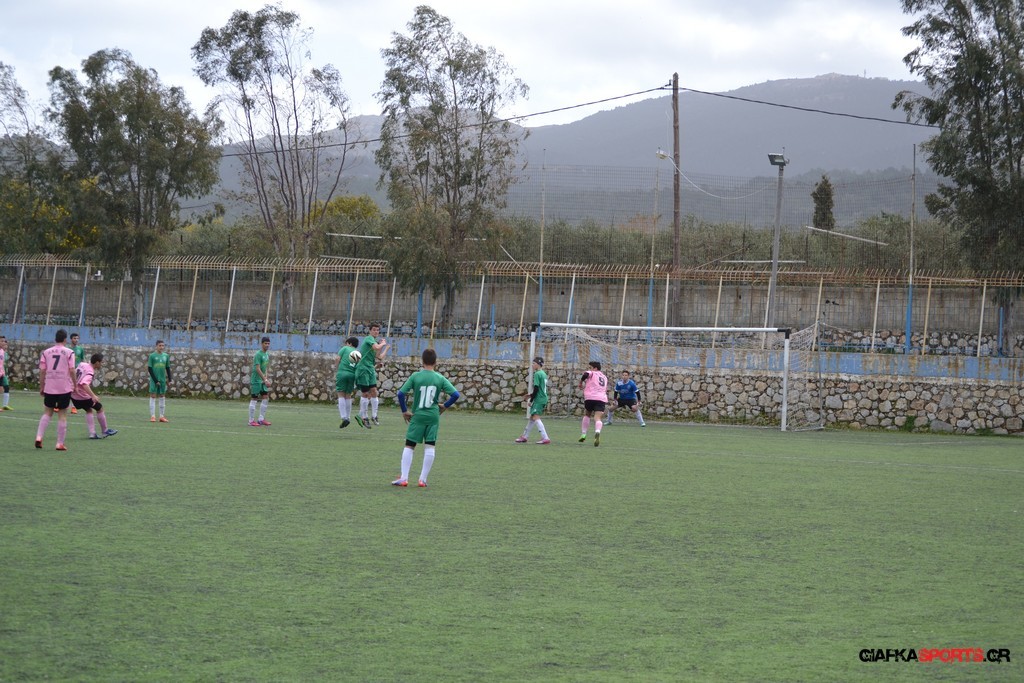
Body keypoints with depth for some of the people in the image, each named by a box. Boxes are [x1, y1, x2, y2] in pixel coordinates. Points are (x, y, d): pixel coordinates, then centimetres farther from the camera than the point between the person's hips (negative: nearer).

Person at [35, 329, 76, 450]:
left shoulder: (46, 352, 5)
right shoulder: (69, 352, -3)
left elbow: (42, 371, 3)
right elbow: (71, 370, -9)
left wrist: (41, 387, 10)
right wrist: (75, 385, 1)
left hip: (49, 388, 3)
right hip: (65, 388, -2)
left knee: (47, 413, 14)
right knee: (62, 415, 4)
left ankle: (39, 437, -2)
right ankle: (60, 443, 5)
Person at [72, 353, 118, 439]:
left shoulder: (82, 365, 0)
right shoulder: (90, 372, -24)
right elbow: (84, 384, -41)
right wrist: (93, 396, -48)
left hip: (73, 394, 8)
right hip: (83, 396, -8)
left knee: (88, 410, 23)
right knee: (99, 408, 11)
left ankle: (92, 433, 16)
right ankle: (105, 431, 23)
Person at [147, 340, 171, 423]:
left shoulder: (166, 356, 8)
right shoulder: (152, 356, -4)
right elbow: (149, 369, -6)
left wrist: (169, 379, 2)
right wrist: (155, 380, -11)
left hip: (163, 379, 4)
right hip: (154, 379, -4)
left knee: (162, 397, 7)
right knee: (153, 396, -3)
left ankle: (162, 416, 11)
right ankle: (152, 416, -2)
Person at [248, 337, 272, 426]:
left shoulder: (267, 354, 11)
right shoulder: (258, 355, -16)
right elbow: (258, 369, -22)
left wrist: (266, 379, 10)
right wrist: (265, 380, -26)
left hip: (262, 381, 9)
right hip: (256, 380, -9)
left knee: (265, 398, 6)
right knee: (254, 399, -3)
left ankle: (261, 419, 11)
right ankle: (251, 421, 1)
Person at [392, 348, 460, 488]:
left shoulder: (415, 376, -5)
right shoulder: (440, 378, -2)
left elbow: (401, 393, -9)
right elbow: (455, 394, -5)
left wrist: (404, 411, 2)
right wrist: (445, 406, 9)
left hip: (417, 415, -1)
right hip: (433, 416, 1)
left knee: (409, 446, 6)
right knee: (429, 447, 7)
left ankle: (404, 478, 0)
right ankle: (423, 479, 6)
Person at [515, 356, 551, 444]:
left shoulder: (537, 374, -12)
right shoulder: (544, 374, 16)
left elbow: (536, 389, -17)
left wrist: (530, 400, -11)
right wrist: (531, 395, 22)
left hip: (539, 400, -10)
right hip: (544, 399, 10)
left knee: (536, 417, -14)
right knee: (531, 417, 18)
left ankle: (545, 438, -23)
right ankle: (525, 436, 28)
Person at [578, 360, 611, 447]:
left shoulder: (592, 373, 8)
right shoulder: (604, 377, 28)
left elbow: (586, 374, -14)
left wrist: (581, 383, -2)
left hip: (590, 397, -3)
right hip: (602, 399, 3)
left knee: (587, 415, 22)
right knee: (597, 418, -11)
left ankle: (584, 434, 22)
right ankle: (597, 432, -41)